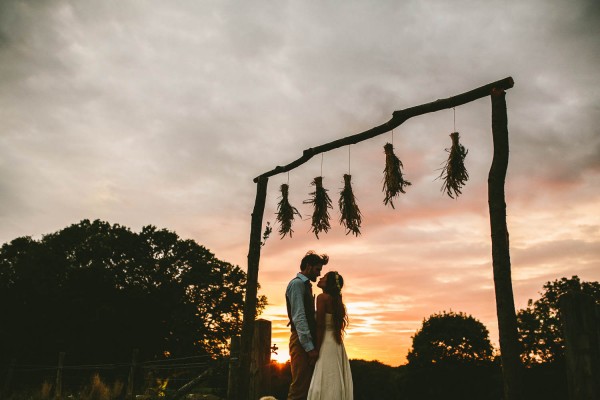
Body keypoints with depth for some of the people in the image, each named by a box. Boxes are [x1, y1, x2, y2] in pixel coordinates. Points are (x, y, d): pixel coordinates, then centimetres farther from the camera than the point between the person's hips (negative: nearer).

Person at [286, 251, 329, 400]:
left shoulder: (305, 285, 21)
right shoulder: (297, 283, -7)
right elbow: (298, 317, -17)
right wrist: (309, 347, -20)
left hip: (309, 342, 9)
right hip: (302, 342, -9)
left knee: (308, 387, 10)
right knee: (299, 388, -9)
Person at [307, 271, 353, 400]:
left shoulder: (322, 297, -10)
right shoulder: (336, 300, 14)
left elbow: (320, 326, -15)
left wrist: (316, 350, -14)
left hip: (326, 343, -8)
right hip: (336, 343, 8)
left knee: (326, 382, -5)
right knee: (336, 381, 10)